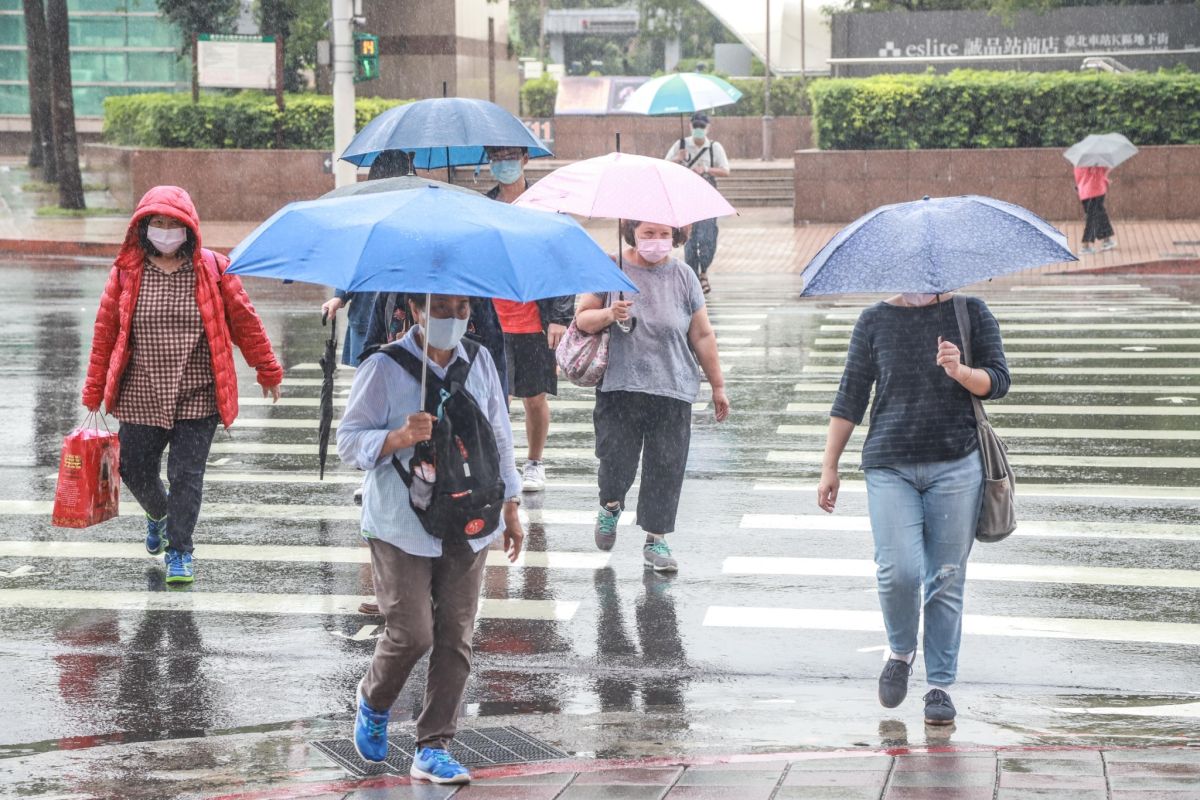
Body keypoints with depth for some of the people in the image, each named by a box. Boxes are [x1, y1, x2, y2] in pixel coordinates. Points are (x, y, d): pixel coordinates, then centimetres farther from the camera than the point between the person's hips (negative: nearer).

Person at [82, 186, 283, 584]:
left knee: (187, 475, -4)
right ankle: (158, 514, 44)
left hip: (196, 397, -2)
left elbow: (244, 321, 4)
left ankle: (180, 550, 12)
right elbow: (106, 331, 3)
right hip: (140, 397, 2)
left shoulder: (213, 269, -4)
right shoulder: (126, 271, -1)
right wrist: (94, 391, 5)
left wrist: (267, 370, 10)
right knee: (135, 470, 11)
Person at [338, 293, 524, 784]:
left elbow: (499, 437, 16)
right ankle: (373, 702, 25)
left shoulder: (479, 361, 7)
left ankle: (433, 748, 9)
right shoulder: (384, 368, -7)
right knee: (412, 633, -7)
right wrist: (398, 438, -26)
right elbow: (349, 441, -7)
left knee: (456, 637, 1)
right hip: (401, 528, -4)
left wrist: (511, 509, 17)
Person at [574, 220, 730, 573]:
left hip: (673, 389, 1)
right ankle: (611, 506, 29)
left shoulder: (683, 276, 6)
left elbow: (702, 335, 11)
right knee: (617, 459, -4)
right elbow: (582, 319, 5)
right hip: (620, 386, -1)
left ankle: (656, 540, 12)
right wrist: (609, 314, -17)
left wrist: (717, 385, 12)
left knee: (666, 467, 0)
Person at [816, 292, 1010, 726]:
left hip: (956, 466, 0)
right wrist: (830, 467, 7)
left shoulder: (970, 313, 7)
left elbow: (999, 380, 4)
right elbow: (850, 397, 10)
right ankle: (900, 651, 16)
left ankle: (940, 686, 12)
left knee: (946, 580, 1)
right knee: (898, 572, -13)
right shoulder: (875, 320, 8)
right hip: (889, 467, 0)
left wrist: (961, 372, -17)